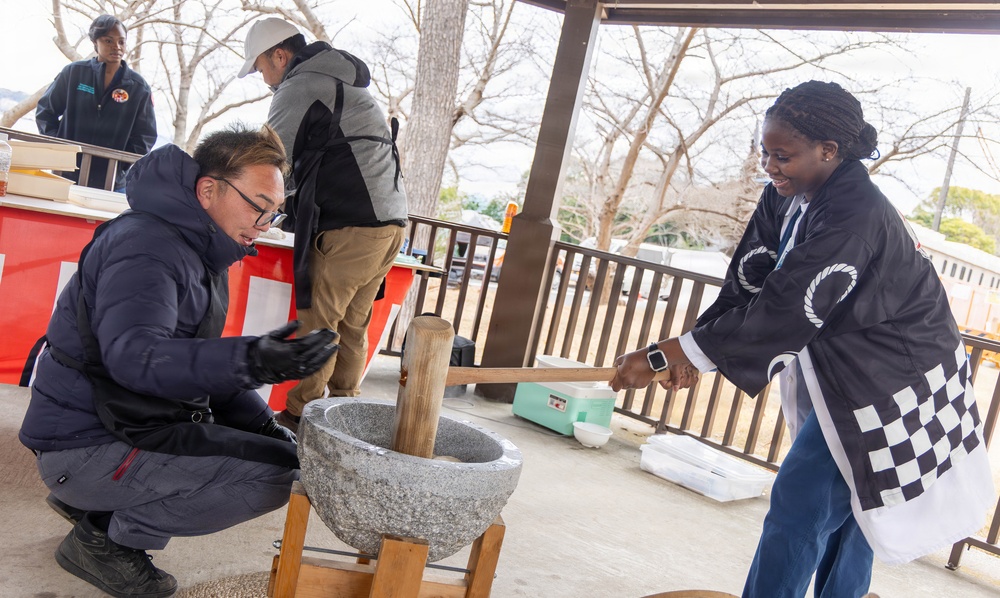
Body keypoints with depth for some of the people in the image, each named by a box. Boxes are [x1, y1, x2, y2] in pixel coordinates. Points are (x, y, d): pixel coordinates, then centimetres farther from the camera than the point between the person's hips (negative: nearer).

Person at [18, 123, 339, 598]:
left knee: (282, 445, 14)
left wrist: (261, 421, 0)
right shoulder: (146, 246, -20)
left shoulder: (199, 249, 11)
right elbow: (134, 356, -36)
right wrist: (249, 362, -51)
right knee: (275, 472, -21)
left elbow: (196, 356, 16)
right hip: (85, 447, -10)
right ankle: (107, 539, -4)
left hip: (130, 424, 10)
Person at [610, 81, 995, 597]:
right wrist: (691, 352, -20)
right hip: (842, 373, 9)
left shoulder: (855, 218, -30)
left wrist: (662, 357, -35)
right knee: (844, 504, 19)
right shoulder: (787, 197, -3)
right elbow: (746, 286, -5)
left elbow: (780, 312, -35)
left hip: (889, 388, -9)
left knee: (801, 502, -8)